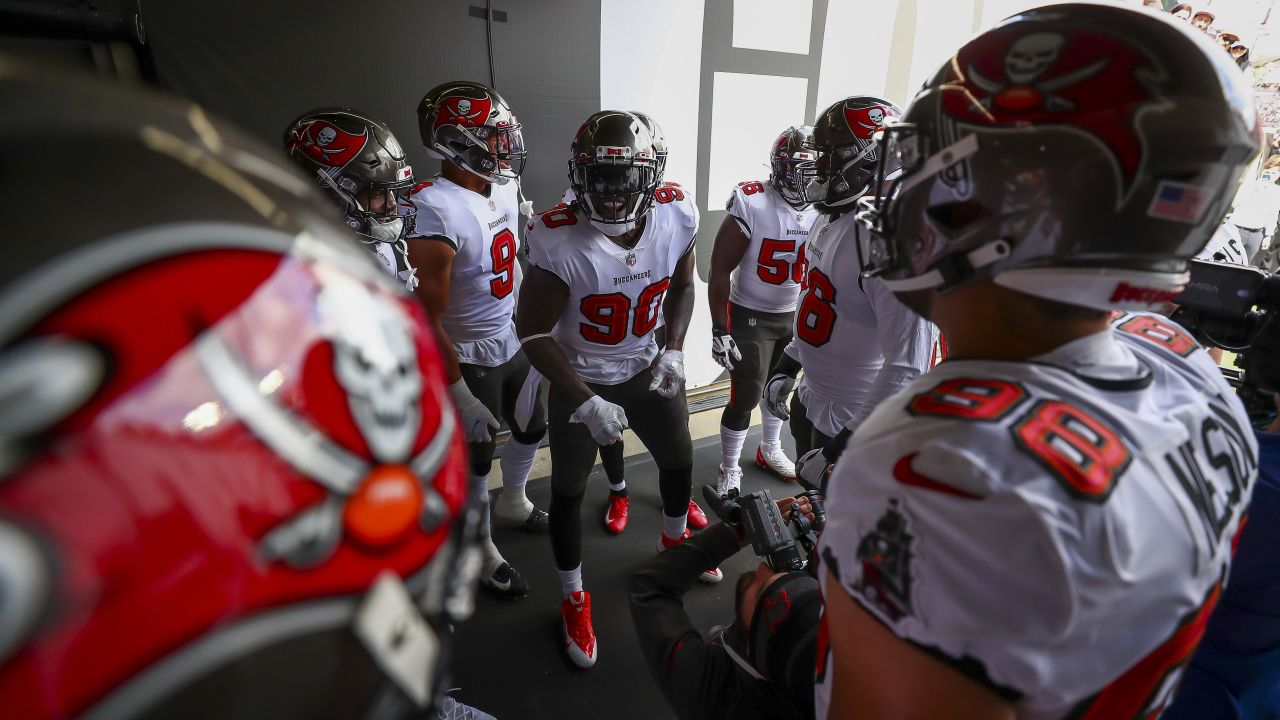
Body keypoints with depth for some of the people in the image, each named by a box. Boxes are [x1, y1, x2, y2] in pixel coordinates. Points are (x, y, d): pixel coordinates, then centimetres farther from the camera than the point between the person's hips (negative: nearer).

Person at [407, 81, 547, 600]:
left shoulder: (505, 190, -2)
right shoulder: (436, 212, -26)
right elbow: (426, 320, -24)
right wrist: (462, 398, -21)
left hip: (514, 343, 8)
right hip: (470, 359, -7)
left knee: (534, 428, 23)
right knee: (476, 457, 11)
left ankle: (513, 501, 53)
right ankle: (482, 550, 37)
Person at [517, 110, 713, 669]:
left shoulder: (676, 217, -15)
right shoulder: (559, 242, -28)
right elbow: (534, 334, -21)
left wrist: (674, 349, -9)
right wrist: (588, 403, -25)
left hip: (647, 370, 4)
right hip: (580, 382, -4)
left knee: (679, 461, 20)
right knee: (569, 492, 9)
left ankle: (675, 540, 54)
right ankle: (573, 599, 35)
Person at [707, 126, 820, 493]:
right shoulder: (752, 205, -20)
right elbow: (720, 270, -16)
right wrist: (720, 331, -16)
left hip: (796, 316, 5)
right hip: (751, 317, -5)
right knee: (745, 398, -1)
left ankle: (770, 449, 45)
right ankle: (729, 470, 21)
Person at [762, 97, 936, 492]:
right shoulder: (833, 218, 2)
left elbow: (908, 368, -30)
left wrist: (841, 451, -27)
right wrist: (786, 366, 17)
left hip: (852, 425, -8)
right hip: (810, 400, 9)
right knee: (811, 493, 29)